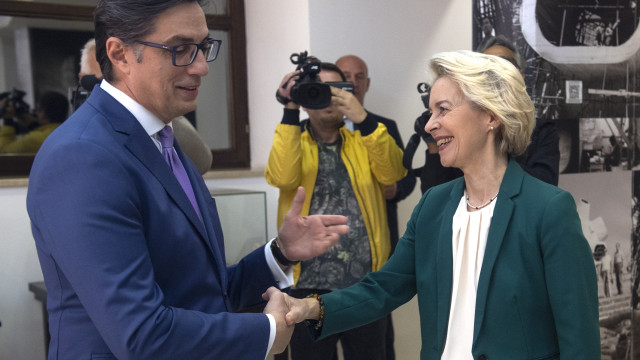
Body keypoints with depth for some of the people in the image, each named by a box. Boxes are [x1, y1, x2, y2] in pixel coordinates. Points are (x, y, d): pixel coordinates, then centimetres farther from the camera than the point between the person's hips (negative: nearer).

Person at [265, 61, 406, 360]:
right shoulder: (292, 142, 5)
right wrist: (290, 110, -19)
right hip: (310, 285, -1)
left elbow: (393, 173, -11)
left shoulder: (363, 142, 9)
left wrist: (363, 119, -22)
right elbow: (282, 177, -18)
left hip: (366, 285, 2)